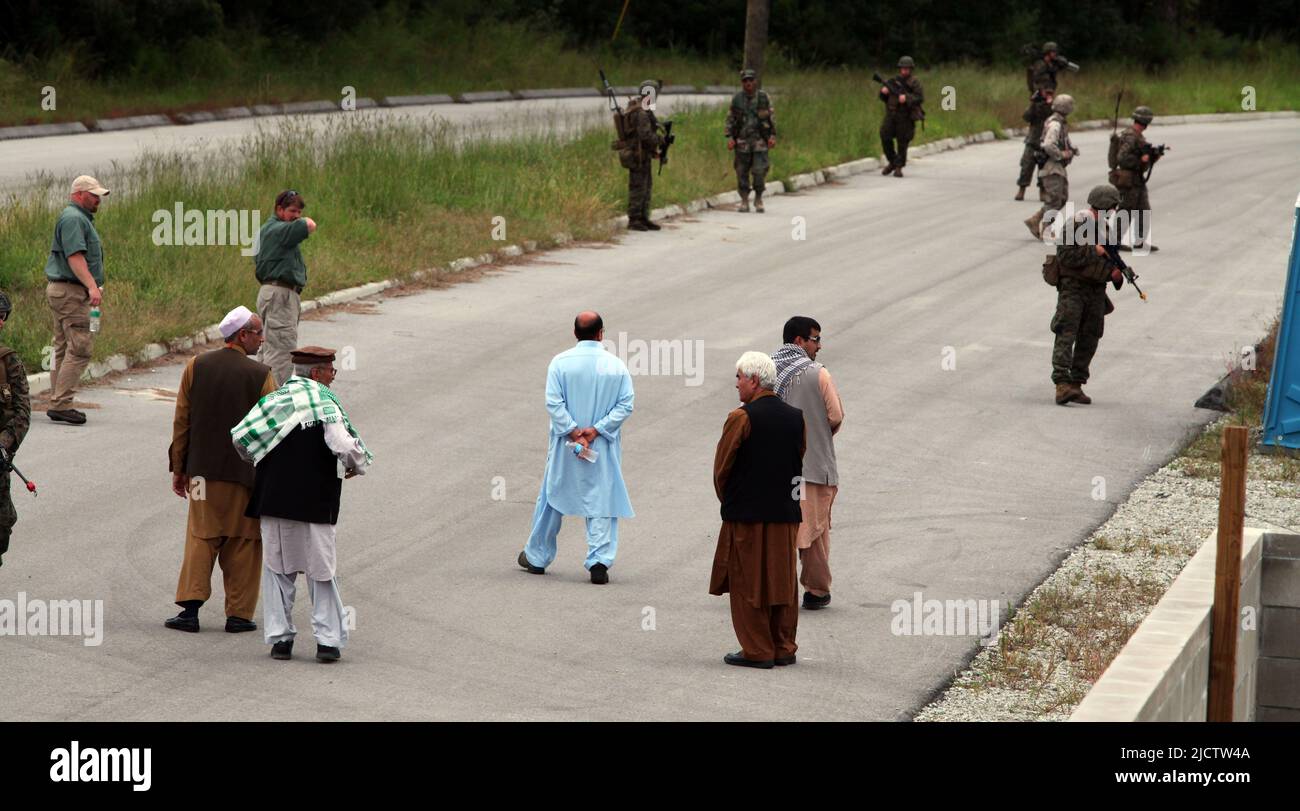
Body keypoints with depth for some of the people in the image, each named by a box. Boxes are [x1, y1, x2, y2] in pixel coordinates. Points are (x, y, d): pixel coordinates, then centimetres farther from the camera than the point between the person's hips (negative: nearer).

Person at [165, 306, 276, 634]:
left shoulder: (196, 366, 0)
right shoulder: (261, 375, -8)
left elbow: (182, 421, 3)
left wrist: (178, 468, 10)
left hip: (204, 471, 2)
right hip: (246, 472, -2)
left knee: (200, 539, 9)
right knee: (242, 543, 7)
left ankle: (191, 608, -1)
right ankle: (238, 614, 8)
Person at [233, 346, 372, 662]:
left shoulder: (273, 400, 6)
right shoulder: (326, 405, -8)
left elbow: (239, 436, 0)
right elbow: (344, 447, -20)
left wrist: (260, 461, 19)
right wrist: (357, 466, 1)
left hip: (273, 500, 4)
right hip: (313, 503, -4)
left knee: (277, 570, 11)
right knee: (321, 572, 6)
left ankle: (279, 637, 8)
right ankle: (328, 640, 4)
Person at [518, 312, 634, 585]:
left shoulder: (560, 362, -8)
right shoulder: (616, 365, -5)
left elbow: (554, 402, -13)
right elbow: (626, 405, -9)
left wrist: (573, 431, -11)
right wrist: (596, 429, -12)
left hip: (565, 446, 0)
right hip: (604, 448, 0)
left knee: (553, 497, 14)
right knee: (602, 500, 5)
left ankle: (537, 557, 26)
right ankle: (600, 561, -6)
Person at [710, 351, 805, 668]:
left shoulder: (741, 418, -13)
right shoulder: (796, 417, 5)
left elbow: (721, 467, -8)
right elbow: (799, 462, 11)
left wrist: (728, 501, 9)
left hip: (747, 514, -6)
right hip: (786, 513, 6)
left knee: (747, 583, 3)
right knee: (782, 580, 12)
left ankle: (757, 651, 3)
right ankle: (783, 649, 16)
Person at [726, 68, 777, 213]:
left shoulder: (763, 97, 1)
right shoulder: (736, 99, 3)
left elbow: (771, 118, 5)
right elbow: (730, 119, 5)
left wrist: (773, 136, -3)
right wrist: (729, 137, -5)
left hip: (760, 140, -1)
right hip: (742, 141, 1)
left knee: (759, 171, -7)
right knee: (742, 172, 2)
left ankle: (758, 199, 10)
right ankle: (744, 201, 11)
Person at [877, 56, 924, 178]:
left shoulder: (914, 82, -2)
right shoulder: (894, 80, 12)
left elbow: (920, 98, -13)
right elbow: (884, 98, 18)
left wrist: (906, 98, -27)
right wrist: (883, 92, -5)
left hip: (905, 117, -4)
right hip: (891, 114, 4)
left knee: (902, 142, -3)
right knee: (885, 138, -3)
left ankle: (899, 167, 5)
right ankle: (892, 162, 14)